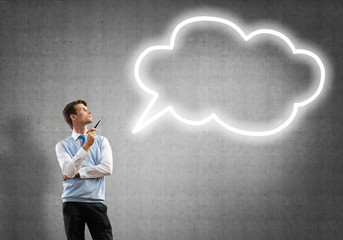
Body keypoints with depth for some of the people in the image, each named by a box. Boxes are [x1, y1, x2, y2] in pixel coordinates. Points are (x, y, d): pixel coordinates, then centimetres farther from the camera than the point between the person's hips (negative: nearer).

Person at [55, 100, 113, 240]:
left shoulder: (102, 142, 12)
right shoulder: (63, 146, 6)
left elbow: (107, 168, -2)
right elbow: (69, 171, -10)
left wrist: (77, 173, -4)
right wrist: (87, 146, -17)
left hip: (96, 203, 1)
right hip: (73, 203, -1)